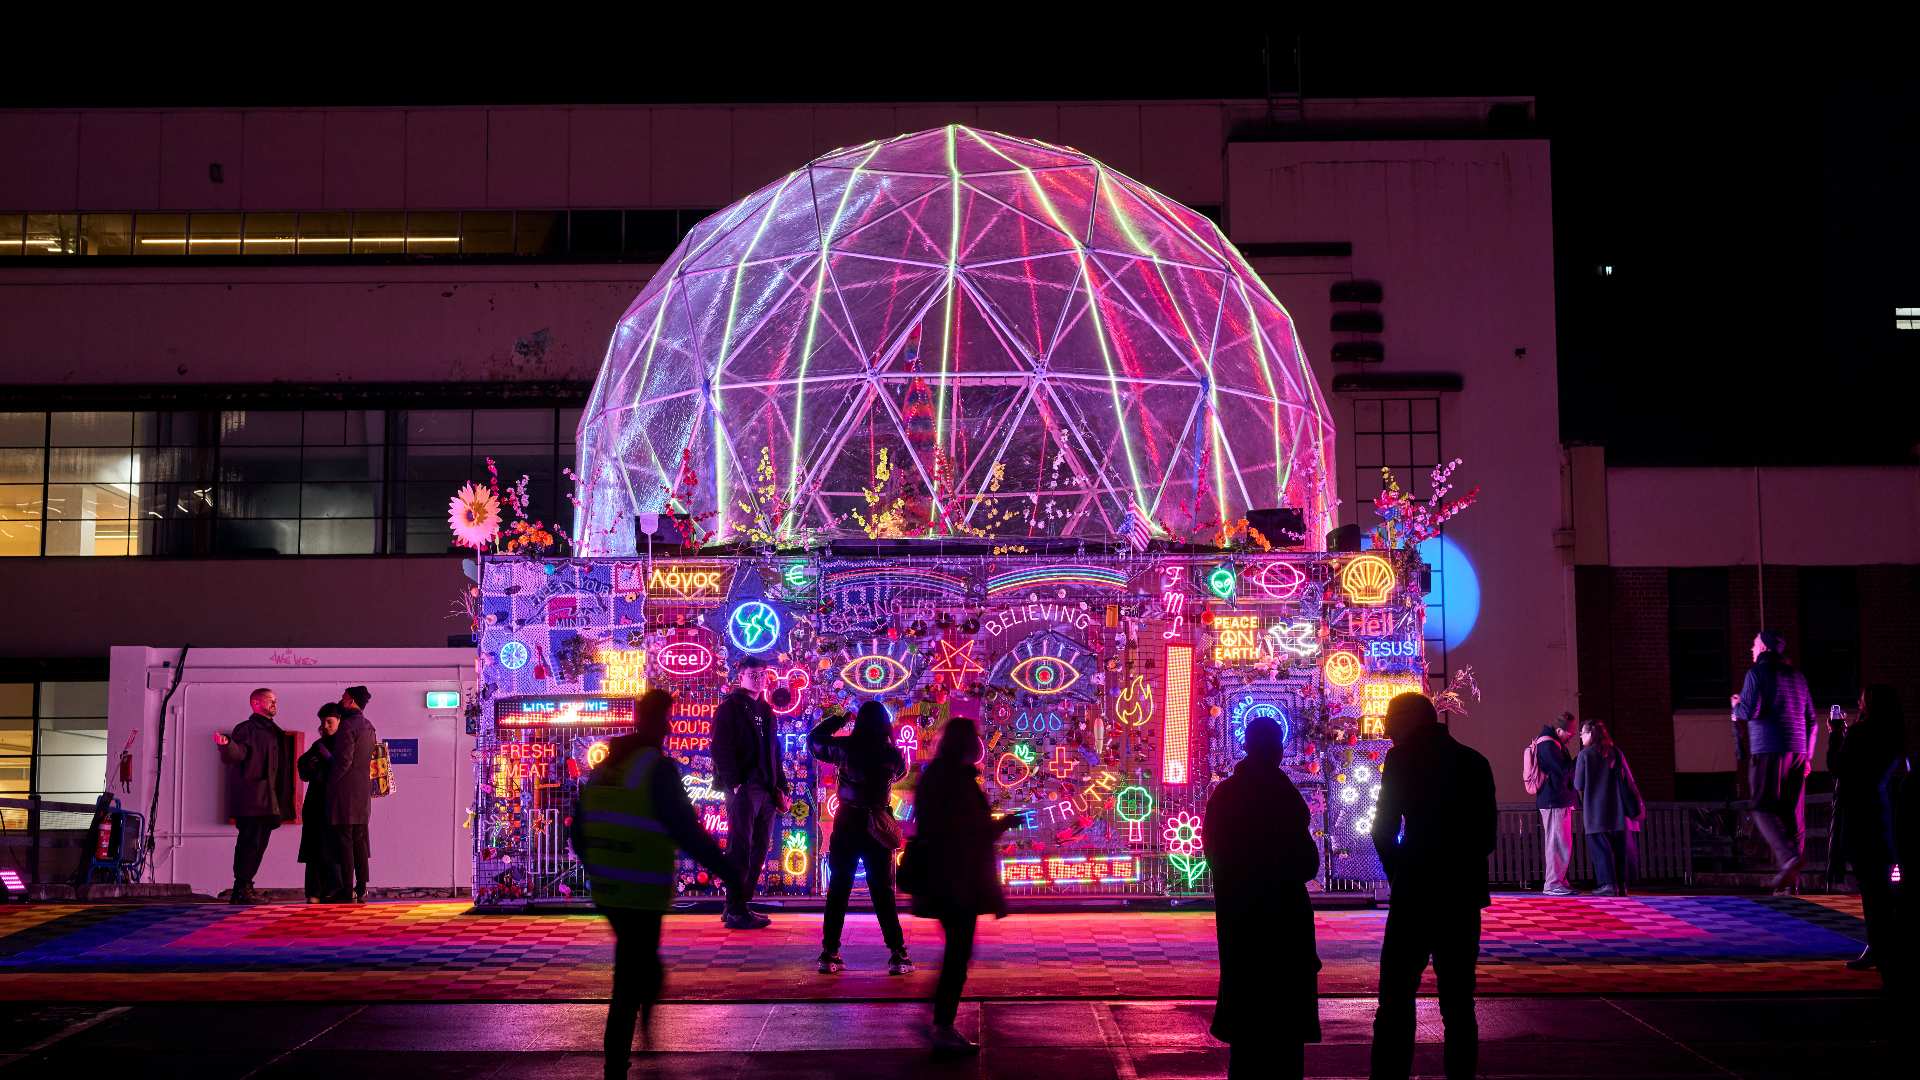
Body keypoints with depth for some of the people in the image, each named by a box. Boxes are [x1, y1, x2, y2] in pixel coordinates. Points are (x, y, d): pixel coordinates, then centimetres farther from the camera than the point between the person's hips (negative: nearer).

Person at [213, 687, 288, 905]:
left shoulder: (274, 732, 21)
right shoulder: (246, 729, -4)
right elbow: (236, 754, -20)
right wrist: (226, 745, -42)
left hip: (267, 802, 9)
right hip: (251, 801, -9)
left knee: (259, 844, 10)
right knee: (250, 842, -10)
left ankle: (242, 889, 16)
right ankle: (242, 889, -7)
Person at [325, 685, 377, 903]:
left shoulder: (347, 726, -12)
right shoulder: (369, 726, 15)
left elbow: (343, 761, -18)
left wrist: (329, 781, -9)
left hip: (344, 792, -8)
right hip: (363, 792, 8)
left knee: (344, 841, -6)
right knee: (359, 840, 11)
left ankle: (347, 891, -8)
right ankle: (361, 889, 10)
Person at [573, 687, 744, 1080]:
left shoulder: (601, 769, 7)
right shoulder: (658, 768, -15)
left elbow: (577, 832, 13)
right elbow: (687, 831, -19)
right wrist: (727, 871, -12)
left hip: (606, 891, 7)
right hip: (642, 896, -7)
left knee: (643, 964, 26)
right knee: (629, 987, 0)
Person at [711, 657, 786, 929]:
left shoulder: (765, 710, 21)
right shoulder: (730, 707, -1)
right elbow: (721, 749, -10)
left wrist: (780, 787, 14)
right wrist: (735, 784, -19)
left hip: (765, 791, 8)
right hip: (743, 789, -8)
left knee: (758, 852, 8)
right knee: (741, 849, -8)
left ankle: (739, 907, 15)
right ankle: (736, 912, -5)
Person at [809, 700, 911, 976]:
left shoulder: (845, 747, -7)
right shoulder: (892, 754, -7)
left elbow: (814, 739, 9)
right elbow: (901, 771, 15)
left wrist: (838, 719, 16)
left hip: (846, 825, 1)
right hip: (878, 829, -1)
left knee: (838, 891, 10)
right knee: (883, 894, 5)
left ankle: (829, 954, 9)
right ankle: (898, 955, 2)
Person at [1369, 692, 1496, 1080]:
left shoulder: (1402, 760, -4)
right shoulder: (1474, 762, 11)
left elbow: (1384, 830, -6)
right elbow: (1486, 833, 13)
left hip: (1416, 893, -4)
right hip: (1463, 893, 5)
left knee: (1397, 999, -1)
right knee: (1458, 1003, 9)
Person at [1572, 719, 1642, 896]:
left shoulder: (1585, 755, -7)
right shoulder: (1615, 752, 7)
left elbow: (1578, 785, -6)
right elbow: (1627, 779, 9)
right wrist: (1635, 806, 16)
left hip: (1596, 812, -5)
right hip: (1617, 811, 5)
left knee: (1600, 847, -2)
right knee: (1618, 847, 8)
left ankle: (1608, 884, -9)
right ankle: (1621, 885, 7)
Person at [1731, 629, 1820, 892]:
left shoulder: (1757, 672, -2)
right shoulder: (1796, 675, 17)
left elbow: (1749, 711, -14)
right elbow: (1812, 721, 18)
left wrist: (1737, 705, 8)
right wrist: (1807, 756, 22)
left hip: (1767, 752, -6)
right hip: (1797, 752, 6)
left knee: (1764, 809, -4)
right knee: (1793, 814, 4)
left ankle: (1788, 856, -28)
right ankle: (1789, 880, 3)